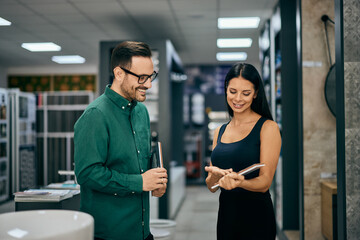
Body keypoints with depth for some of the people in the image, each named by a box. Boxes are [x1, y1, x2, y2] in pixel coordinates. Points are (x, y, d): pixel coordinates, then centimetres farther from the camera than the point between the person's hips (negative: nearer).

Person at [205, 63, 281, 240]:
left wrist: (239, 182, -31)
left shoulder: (268, 127, -7)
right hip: (225, 217, 5)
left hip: (256, 219, -5)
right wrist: (214, 175, -13)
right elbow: (211, 186, 9)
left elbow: (265, 182, -11)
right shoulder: (219, 132, 8)